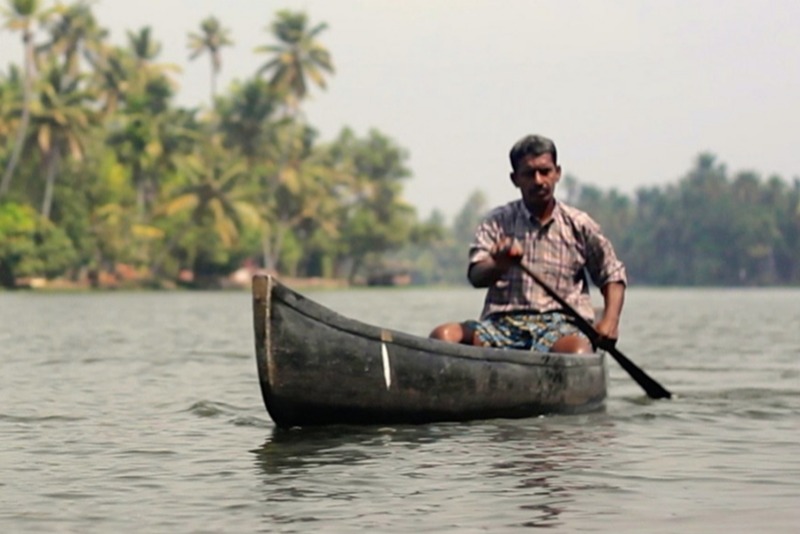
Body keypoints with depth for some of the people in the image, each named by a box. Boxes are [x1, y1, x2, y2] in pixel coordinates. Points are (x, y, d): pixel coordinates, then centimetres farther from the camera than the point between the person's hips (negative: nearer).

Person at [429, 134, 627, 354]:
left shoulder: (579, 224, 12)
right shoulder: (497, 222, 11)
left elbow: (613, 274, 16)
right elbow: (476, 277, -3)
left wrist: (609, 320, -3)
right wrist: (499, 266, -27)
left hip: (560, 325, -1)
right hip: (502, 323, 1)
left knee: (578, 351, -38)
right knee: (443, 335, -28)